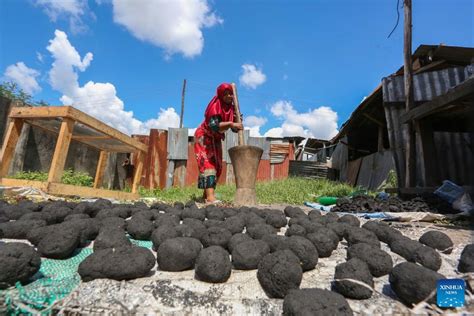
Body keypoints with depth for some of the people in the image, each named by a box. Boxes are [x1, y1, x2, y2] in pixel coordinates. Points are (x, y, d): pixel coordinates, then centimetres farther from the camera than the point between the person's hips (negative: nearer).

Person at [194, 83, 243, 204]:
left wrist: (238, 122, -22)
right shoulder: (215, 106, -21)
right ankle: (210, 197, -27)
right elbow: (213, 125, -35)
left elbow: (234, 130, -2)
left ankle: (206, 195, 11)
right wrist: (230, 124, -43)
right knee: (208, 164, -19)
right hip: (204, 137, -8)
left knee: (217, 166, 4)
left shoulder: (231, 108, -1)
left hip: (216, 139, 8)